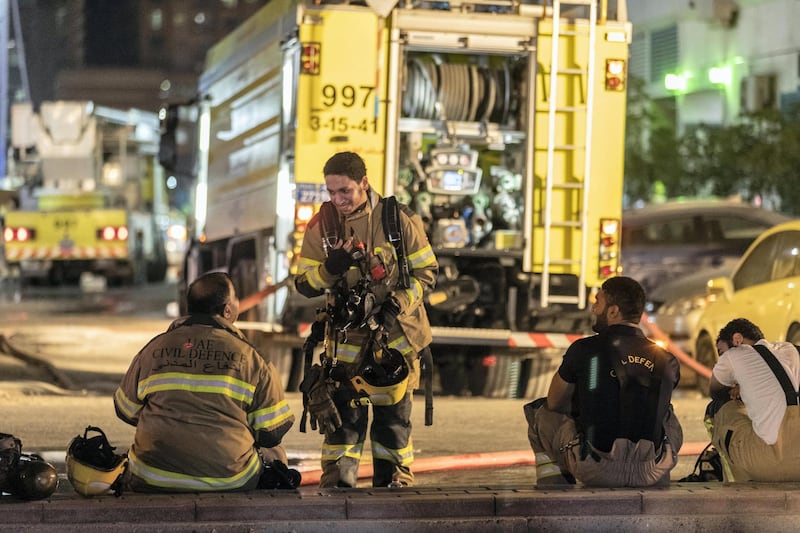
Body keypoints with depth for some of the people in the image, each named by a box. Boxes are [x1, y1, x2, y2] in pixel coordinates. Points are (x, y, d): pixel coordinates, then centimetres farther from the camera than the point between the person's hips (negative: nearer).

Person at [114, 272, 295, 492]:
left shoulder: (152, 350, 2)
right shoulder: (250, 358, -5)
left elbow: (125, 411, 14)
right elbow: (272, 433, -2)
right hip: (229, 479, -2)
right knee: (275, 456, 28)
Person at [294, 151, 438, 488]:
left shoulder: (399, 219, -8)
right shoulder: (321, 225, -3)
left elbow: (426, 271, -1)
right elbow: (304, 284, 0)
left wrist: (396, 304, -15)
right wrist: (331, 268, -20)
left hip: (395, 334, -1)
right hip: (346, 335, 1)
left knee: (393, 410, 7)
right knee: (343, 410, -5)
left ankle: (395, 477, 19)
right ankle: (337, 479, 4)